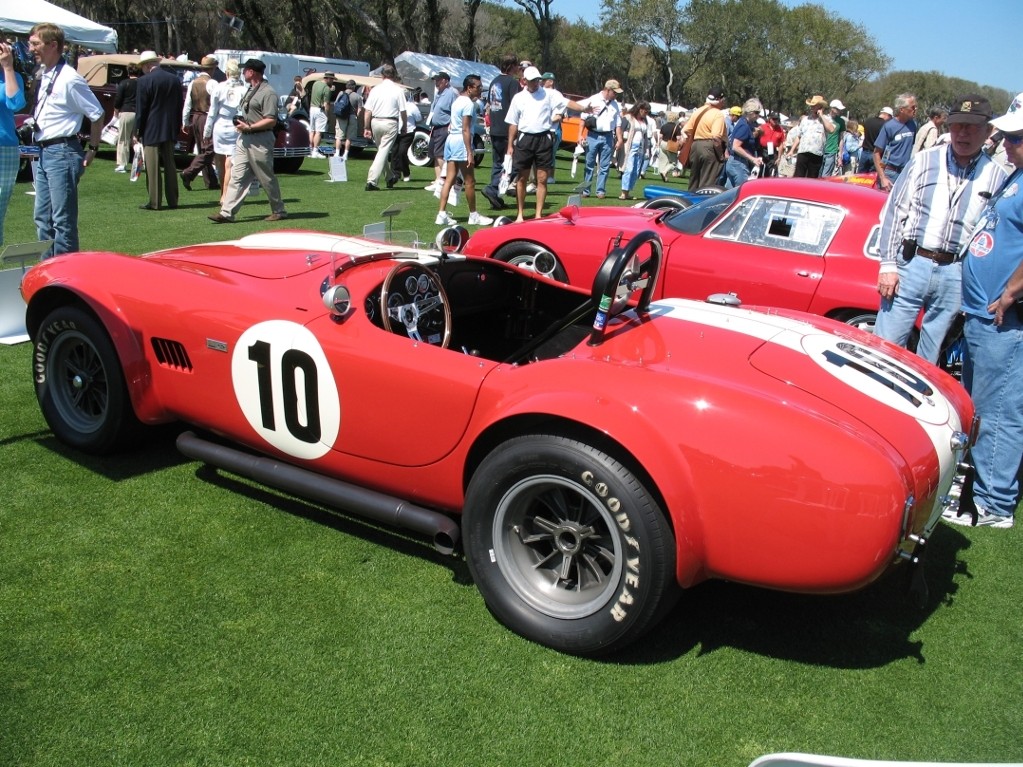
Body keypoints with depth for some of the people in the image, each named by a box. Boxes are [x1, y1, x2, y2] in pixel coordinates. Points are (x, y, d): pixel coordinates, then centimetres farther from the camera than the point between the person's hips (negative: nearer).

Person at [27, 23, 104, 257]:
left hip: (62, 152, -9)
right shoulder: (43, 75, 11)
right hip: (44, 153, 9)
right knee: (42, 218, 14)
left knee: (63, 220, -3)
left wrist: (92, 149, -8)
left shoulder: (69, 79, -14)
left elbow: (97, 115, -11)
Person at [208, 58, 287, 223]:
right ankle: (227, 213, 1)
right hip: (244, 139, 9)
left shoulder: (268, 92, -13)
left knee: (267, 178, 2)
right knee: (237, 176, 3)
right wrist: (240, 122, 9)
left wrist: (249, 127, -20)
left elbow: (271, 121, -20)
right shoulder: (250, 90, 18)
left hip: (260, 141, -9)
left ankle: (279, 211, 17)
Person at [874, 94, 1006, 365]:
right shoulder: (924, 161, 2)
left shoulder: (996, 177, 3)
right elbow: (894, 212, 2)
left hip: (957, 275, 1)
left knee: (929, 357, 11)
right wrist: (888, 265, -4)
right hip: (911, 264, -1)